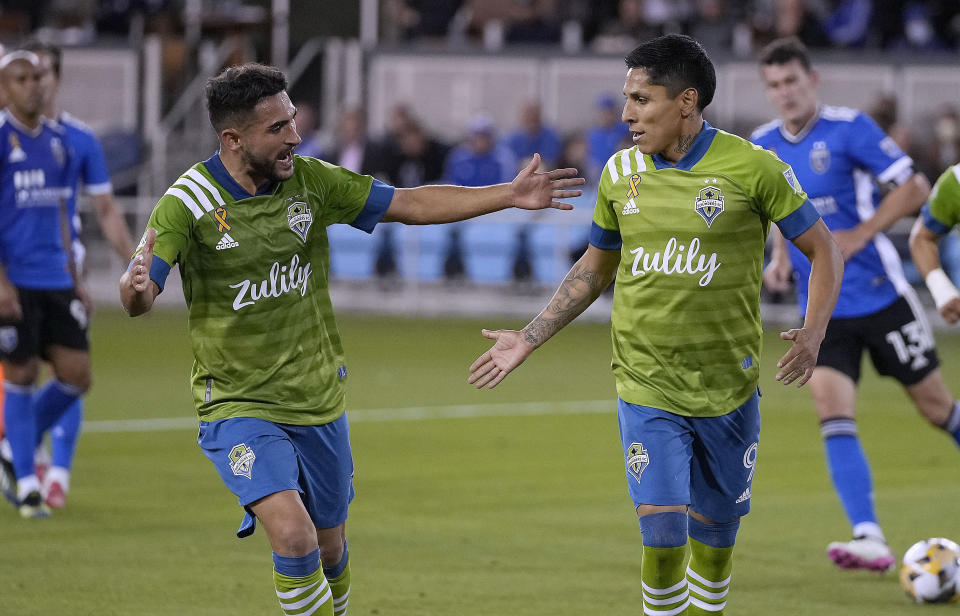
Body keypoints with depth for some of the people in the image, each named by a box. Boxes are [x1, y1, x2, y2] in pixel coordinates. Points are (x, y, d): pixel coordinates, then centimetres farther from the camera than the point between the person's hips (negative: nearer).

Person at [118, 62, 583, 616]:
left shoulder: (310, 180, -3)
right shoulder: (188, 203, -16)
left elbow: (411, 205, 4)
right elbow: (139, 298, -21)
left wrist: (511, 195, 0)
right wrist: (137, 287, -46)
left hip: (318, 400, 5)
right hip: (238, 404, -5)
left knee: (329, 544, 15)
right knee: (293, 535, -23)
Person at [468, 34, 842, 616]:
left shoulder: (752, 167, -9)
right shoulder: (621, 172, 2)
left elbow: (824, 249, -1)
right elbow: (595, 268, 17)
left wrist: (813, 332, -17)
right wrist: (529, 339, 13)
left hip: (729, 389, -1)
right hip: (647, 387, 1)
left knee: (716, 539, 10)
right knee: (663, 536, -12)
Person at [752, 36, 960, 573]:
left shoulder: (849, 129, -11)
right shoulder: (761, 147, 5)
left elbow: (915, 187, -11)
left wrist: (859, 235, -19)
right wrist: (782, 258, 5)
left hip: (880, 296, -3)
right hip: (822, 309, 3)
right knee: (832, 408, -16)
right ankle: (870, 539, -23)